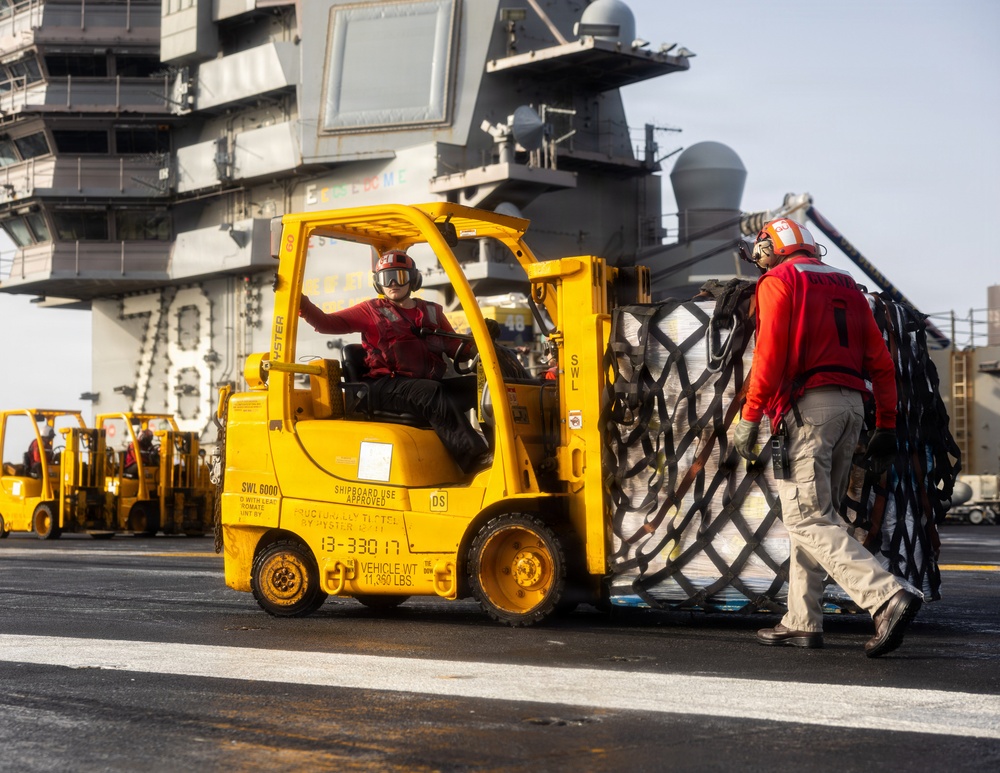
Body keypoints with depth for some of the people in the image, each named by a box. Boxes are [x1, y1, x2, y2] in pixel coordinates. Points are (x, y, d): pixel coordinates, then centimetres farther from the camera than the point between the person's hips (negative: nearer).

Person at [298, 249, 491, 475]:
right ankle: (474, 456, -48)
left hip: (427, 384, 5)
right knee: (432, 393, -35)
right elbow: (328, 323, 7)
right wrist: (302, 304, -9)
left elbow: (456, 348, 23)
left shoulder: (432, 312, 25)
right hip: (387, 388, -4)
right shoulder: (372, 311, 14)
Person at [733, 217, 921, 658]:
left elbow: (770, 354, -12)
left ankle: (887, 598, -26)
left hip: (807, 406, -8)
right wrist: (885, 428, 17)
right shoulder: (845, 286, 22)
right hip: (852, 405, 8)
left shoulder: (778, 282, 3)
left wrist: (749, 418, -11)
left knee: (808, 520, -11)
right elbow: (881, 363, 16)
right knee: (815, 515, 15)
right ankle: (802, 622, 16)